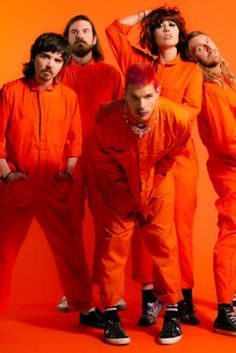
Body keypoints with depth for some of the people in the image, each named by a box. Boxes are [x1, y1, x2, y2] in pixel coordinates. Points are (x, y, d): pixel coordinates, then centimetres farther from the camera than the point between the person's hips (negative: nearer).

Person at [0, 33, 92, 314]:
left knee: (69, 249, 6)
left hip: (55, 188, 1)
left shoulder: (69, 96, 7)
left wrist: (69, 172, -4)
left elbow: (75, 140, 8)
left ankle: (83, 304, 20)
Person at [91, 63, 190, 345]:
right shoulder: (107, 118, -30)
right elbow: (104, 163, -10)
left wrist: (149, 190, 1)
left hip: (158, 187, 1)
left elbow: (170, 156, -5)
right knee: (114, 245, -2)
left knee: (163, 245, 0)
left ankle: (172, 312, 14)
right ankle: (110, 315, 9)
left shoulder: (177, 118, -28)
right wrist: (128, 194, -5)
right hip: (120, 189, 0)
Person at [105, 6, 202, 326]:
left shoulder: (192, 70, 13)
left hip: (178, 154, -1)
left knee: (180, 226, -2)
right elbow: (114, 29, 21)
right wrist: (144, 15, 25)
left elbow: (191, 110, -2)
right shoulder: (140, 62, 18)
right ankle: (149, 297, 3)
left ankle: (184, 298, 5)